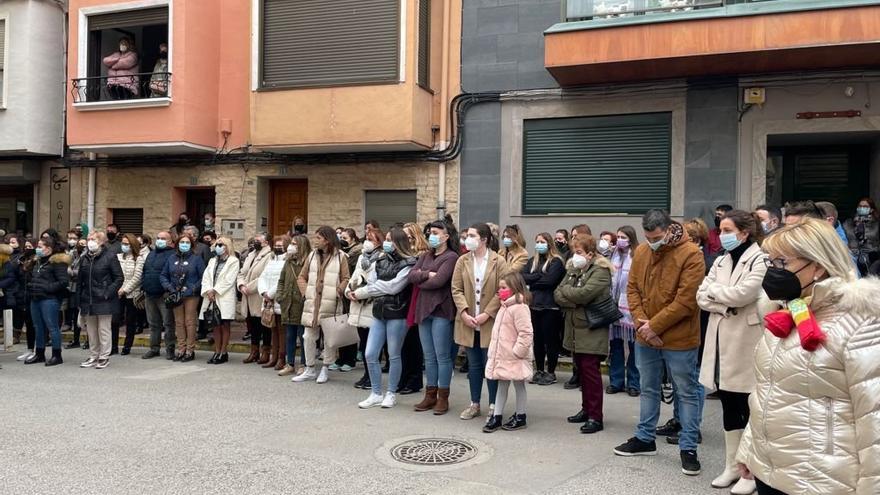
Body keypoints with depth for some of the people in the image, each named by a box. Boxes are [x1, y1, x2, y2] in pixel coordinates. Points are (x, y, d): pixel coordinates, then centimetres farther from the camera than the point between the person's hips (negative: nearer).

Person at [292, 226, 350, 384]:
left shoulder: (340, 256, 0)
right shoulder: (312, 255, 11)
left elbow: (345, 279, -1)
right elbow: (301, 277, 16)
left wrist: (337, 292, -13)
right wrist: (306, 291, 3)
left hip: (331, 304, -3)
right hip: (312, 303, 3)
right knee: (309, 336, 4)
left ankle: (325, 369, 17)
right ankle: (309, 369, 17)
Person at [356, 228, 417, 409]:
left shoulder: (408, 263, -8)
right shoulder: (382, 260, 13)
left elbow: (393, 287, -16)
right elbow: (371, 283, 8)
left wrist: (364, 291, -8)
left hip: (397, 314, -6)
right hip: (379, 312, 6)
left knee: (394, 356, 5)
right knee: (370, 355, 3)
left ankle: (391, 393, 20)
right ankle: (376, 393, 17)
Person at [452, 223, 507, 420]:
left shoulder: (498, 262, -5)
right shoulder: (462, 261, 4)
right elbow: (456, 290, 2)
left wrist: (487, 314, -15)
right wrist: (464, 312, -11)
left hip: (490, 322, -3)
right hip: (468, 321, 3)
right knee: (474, 364, 12)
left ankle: (493, 405, 16)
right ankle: (474, 404, 23)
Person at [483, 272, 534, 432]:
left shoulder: (519, 308, -19)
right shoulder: (504, 306, 12)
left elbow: (526, 334, -24)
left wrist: (517, 352, -21)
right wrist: (493, 352, 17)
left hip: (515, 358, -9)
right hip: (501, 356, 9)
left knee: (519, 385, 6)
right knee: (501, 385, 13)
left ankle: (520, 417, 18)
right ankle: (497, 417, 18)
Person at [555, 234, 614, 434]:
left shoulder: (600, 271, -10)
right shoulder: (573, 270, 13)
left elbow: (584, 294, -24)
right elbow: (557, 295, 4)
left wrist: (565, 290, -7)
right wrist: (573, 301, -14)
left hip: (591, 331, -7)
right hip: (575, 329, 7)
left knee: (590, 371, -6)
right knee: (582, 371, 13)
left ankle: (595, 417, -1)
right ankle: (586, 409, 24)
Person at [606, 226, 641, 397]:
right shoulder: (614, 256, 11)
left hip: (630, 307, -5)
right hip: (614, 306, 6)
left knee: (633, 346, 3)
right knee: (615, 345, 10)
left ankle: (634, 383, 13)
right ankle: (616, 381, 20)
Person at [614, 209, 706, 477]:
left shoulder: (691, 254, -15)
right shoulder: (641, 252, 3)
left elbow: (685, 300, -20)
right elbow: (632, 289, 6)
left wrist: (654, 325, -17)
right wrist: (640, 322, -9)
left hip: (679, 339, -6)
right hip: (645, 337, 6)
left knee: (687, 393, 6)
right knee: (648, 389, 18)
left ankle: (688, 448, 17)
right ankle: (645, 438, 32)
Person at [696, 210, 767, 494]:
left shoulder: (760, 260, -8)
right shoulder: (720, 261, 13)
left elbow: (742, 294, -21)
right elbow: (701, 297, 5)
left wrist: (714, 291, -5)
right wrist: (725, 306, -12)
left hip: (745, 343, -6)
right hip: (721, 341, 6)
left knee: (748, 409, 2)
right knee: (729, 407, 13)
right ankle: (732, 466, 24)